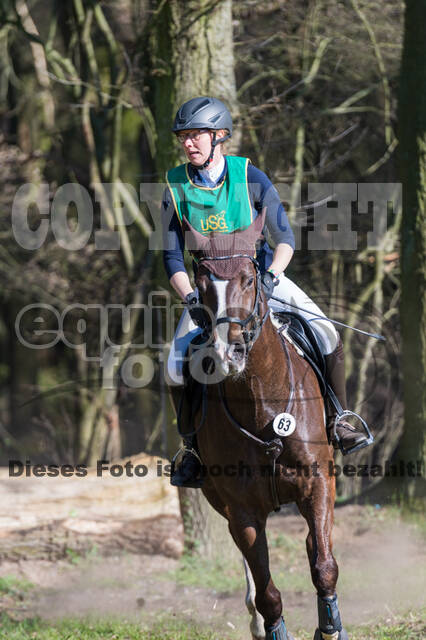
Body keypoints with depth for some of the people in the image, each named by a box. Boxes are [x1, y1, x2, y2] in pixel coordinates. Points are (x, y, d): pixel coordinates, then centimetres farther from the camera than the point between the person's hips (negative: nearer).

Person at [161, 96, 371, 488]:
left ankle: (337, 419, 4)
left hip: (262, 276, 0)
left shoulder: (250, 178, -11)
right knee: (177, 366, -18)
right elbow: (172, 258, -4)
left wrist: (270, 276, -28)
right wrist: (190, 299, -22)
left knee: (327, 336, -17)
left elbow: (285, 239, -10)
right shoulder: (176, 188, -8)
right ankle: (194, 447, 2)